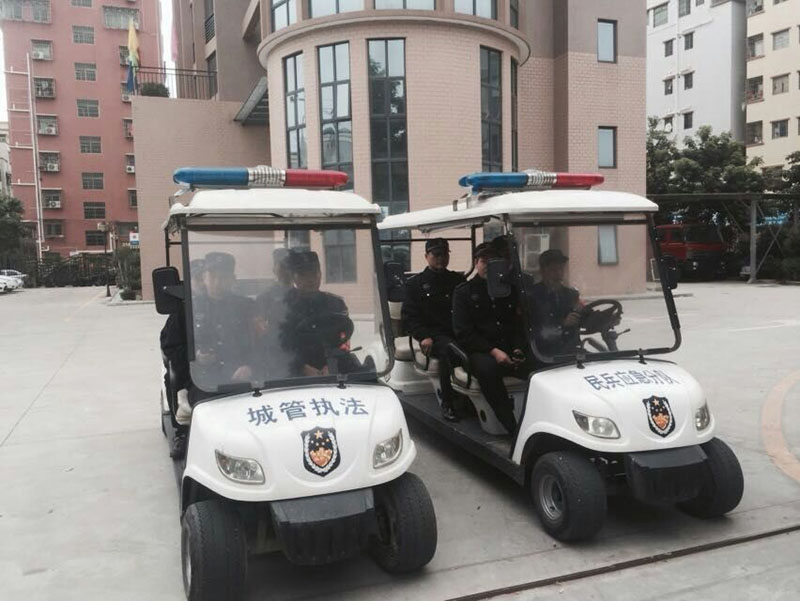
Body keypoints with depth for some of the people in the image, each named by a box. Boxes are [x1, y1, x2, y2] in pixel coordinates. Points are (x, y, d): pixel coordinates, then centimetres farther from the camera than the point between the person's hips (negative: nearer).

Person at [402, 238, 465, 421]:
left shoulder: (458, 280, 23)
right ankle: (447, 402, -25)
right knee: (449, 349, -35)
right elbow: (409, 316, 4)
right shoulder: (415, 284, 14)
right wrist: (424, 337, -13)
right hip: (434, 335, -3)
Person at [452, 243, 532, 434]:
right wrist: (493, 351, -15)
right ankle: (513, 427, -35)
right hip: (479, 352, -3)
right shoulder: (463, 292, 7)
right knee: (487, 369, -37)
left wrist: (518, 349, -6)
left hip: (509, 351, 3)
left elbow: (519, 324, 16)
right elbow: (464, 333, -3)